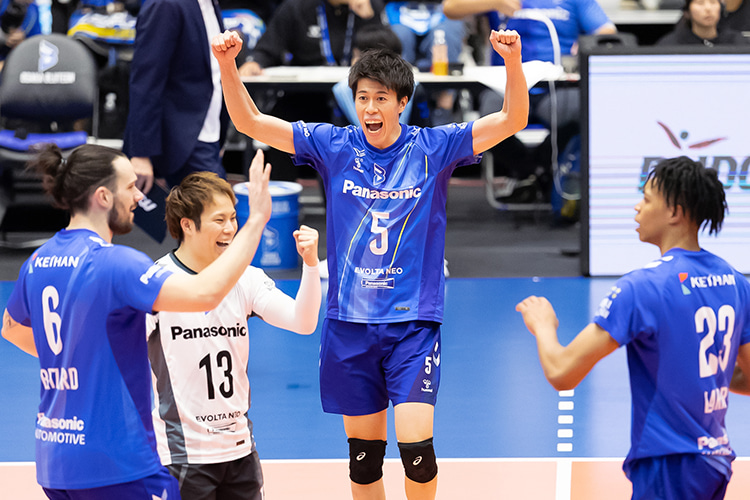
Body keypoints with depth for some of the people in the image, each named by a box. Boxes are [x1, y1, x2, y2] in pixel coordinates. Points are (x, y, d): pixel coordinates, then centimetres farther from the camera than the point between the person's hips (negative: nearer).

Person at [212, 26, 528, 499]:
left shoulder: (434, 148, -2)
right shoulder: (333, 146, 2)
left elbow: (512, 120, -10)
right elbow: (250, 121, 1)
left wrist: (513, 63, -28)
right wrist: (228, 65, -15)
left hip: (413, 322, -2)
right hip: (349, 324, 2)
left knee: (416, 445, -14)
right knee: (364, 453, 8)